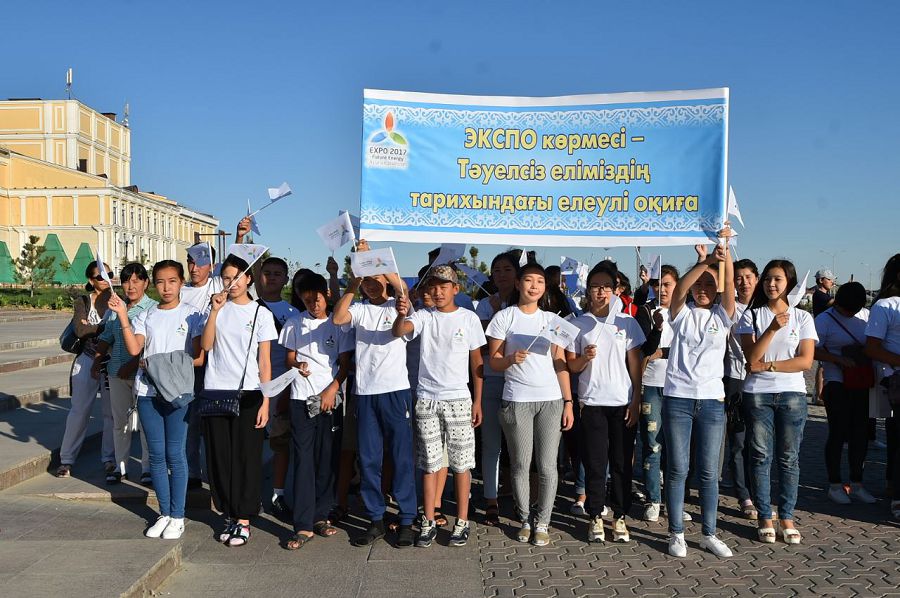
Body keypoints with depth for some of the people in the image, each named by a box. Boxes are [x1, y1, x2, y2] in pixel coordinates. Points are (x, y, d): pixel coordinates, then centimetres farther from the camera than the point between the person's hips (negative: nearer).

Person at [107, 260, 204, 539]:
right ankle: (164, 513, 19)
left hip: (178, 391, -3)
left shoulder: (192, 315, 2)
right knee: (156, 454, 8)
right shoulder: (145, 316, 11)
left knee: (175, 454, -1)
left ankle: (177, 516, 10)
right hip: (148, 391, 3)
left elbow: (199, 357, -3)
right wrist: (122, 315, -10)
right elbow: (134, 349, -5)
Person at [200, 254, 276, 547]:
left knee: (247, 457, 0)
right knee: (219, 457, 6)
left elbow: (264, 362, 1)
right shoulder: (217, 308, 8)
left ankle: (243, 520, 10)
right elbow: (206, 345, -7)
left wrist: (265, 400, -5)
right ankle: (229, 515, 19)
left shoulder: (261, 314, 2)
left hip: (248, 394, -2)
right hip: (215, 392, 2)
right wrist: (215, 310, -14)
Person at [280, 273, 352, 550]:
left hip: (330, 397, 0)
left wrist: (332, 389, -10)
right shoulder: (294, 323, 9)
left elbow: (345, 363, 2)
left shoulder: (338, 323, 4)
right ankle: (303, 525, -4)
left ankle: (321, 516, 16)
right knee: (303, 460, -4)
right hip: (301, 398, 0)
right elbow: (289, 357, 13)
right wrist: (297, 366, -10)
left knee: (328, 460, 3)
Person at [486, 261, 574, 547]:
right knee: (520, 465, 3)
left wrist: (568, 402, 4)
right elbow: (493, 361, 3)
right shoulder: (504, 318, 3)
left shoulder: (552, 319, 11)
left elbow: (561, 363, 11)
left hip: (551, 400, 2)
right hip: (516, 402, -2)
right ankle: (524, 519, 19)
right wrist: (512, 358, -18)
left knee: (547, 466, 0)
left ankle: (542, 523, 13)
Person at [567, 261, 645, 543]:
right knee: (595, 463, 1)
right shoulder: (578, 324, 4)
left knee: (622, 463, 4)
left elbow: (635, 364, 5)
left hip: (623, 402, 0)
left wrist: (636, 400, -1)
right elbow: (572, 366, 6)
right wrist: (585, 358, -16)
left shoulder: (627, 322, 5)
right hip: (592, 403, 0)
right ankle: (596, 517, 12)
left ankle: (620, 517, 15)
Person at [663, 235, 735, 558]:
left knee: (709, 471, 7)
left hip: (712, 399, 2)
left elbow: (730, 286, -10)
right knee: (677, 469, 2)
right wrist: (704, 261, -32)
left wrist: (726, 255, -26)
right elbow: (679, 288, -16)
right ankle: (676, 534, 13)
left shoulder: (722, 315, 8)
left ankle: (709, 534, 18)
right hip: (678, 398, -1)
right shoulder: (682, 313, 4)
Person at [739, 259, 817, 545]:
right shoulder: (751, 316, 4)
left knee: (789, 458, 5)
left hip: (792, 394, 1)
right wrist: (773, 328, -18)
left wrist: (768, 365, -10)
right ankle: (764, 517, 12)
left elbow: (805, 361, -3)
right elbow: (751, 357, -8)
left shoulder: (802, 317, 6)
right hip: (758, 395, 0)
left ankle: (787, 517, 14)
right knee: (761, 457, 3)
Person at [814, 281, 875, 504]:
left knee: (861, 433, 8)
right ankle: (834, 485, 9)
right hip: (837, 384, -5)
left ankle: (857, 484, 20)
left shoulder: (867, 315, 8)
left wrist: (871, 363, -2)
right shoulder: (825, 319, -6)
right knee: (838, 433, -3)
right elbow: (814, 350, -9)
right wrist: (840, 360, -19)